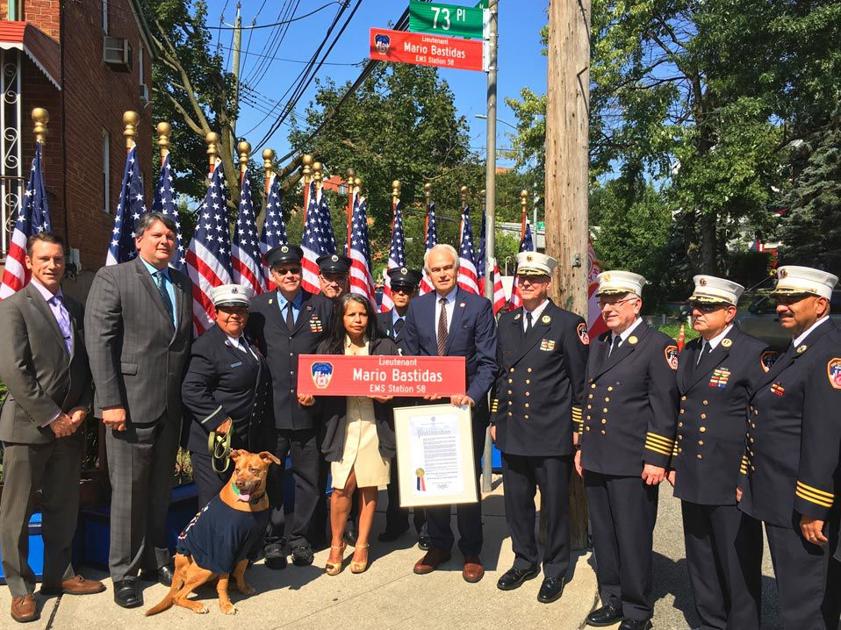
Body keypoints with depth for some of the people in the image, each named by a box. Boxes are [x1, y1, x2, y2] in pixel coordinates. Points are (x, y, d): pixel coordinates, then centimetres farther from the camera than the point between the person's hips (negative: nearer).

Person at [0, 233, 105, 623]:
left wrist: (81, 409, -1)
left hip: (69, 424, 6)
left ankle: (59, 575, 28)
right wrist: (50, 418, -14)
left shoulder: (74, 309, 11)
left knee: (63, 507, 14)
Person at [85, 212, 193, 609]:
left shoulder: (183, 284, 13)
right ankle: (124, 573, 22)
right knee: (128, 492, 5)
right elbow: (98, 342, -10)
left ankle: (156, 561, 31)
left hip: (171, 407, 5)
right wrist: (110, 402, -15)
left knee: (160, 490, 15)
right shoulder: (113, 278, -4)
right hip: (131, 404, -5)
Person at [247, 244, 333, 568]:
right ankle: (273, 539, 24)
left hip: (309, 408, 1)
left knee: (309, 476, 10)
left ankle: (300, 537, 27)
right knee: (270, 476, 9)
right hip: (270, 409, 0)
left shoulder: (323, 306, 4)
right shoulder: (257, 306, 3)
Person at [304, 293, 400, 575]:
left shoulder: (385, 347, 6)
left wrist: (388, 395, -14)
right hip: (342, 425, 0)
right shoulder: (328, 347, 8)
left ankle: (362, 545, 23)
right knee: (342, 487, -4)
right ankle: (336, 545, 18)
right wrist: (310, 399, -13)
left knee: (369, 486, 6)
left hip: (374, 425, 0)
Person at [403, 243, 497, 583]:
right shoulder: (417, 307, 5)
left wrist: (472, 395, -22)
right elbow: (411, 358, 10)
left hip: (467, 405, -3)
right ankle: (439, 545, 29)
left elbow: (488, 361, -8)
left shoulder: (478, 306, -6)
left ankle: (471, 552, 23)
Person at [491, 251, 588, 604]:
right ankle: (525, 562, 35)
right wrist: (495, 419, 13)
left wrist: (578, 429, -5)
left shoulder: (568, 324, -6)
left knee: (555, 505, 9)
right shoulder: (506, 322, 10)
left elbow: (581, 381, -5)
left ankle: (555, 571, 27)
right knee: (516, 502, 15)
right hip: (512, 431, 5)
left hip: (552, 434, -5)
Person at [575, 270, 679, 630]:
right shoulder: (598, 345, 14)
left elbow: (665, 408, -12)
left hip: (632, 465, -7)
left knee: (633, 541, 5)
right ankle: (612, 601, 33)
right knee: (603, 538, 17)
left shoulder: (658, 347, -9)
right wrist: (582, 447, 18)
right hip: (595, 461, 7)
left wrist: (656, 459, -14)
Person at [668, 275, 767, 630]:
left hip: (731, 482, -7)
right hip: (692, 479, 7)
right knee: (700, 561, 19)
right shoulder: (688, 353, 11)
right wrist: (675, 462, 15)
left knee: (738, 565, 8)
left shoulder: (752, 353, -10)